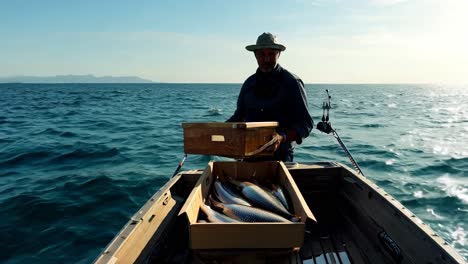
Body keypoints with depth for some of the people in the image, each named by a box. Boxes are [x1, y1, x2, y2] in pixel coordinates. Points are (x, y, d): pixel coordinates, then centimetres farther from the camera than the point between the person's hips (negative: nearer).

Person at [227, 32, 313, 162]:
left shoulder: (291, 83, -5)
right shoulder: (249, 83, 10)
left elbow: (306, 123, -9)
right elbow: (239, 116, 17)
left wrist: (283, 137, -27)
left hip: (280, 155, -4)